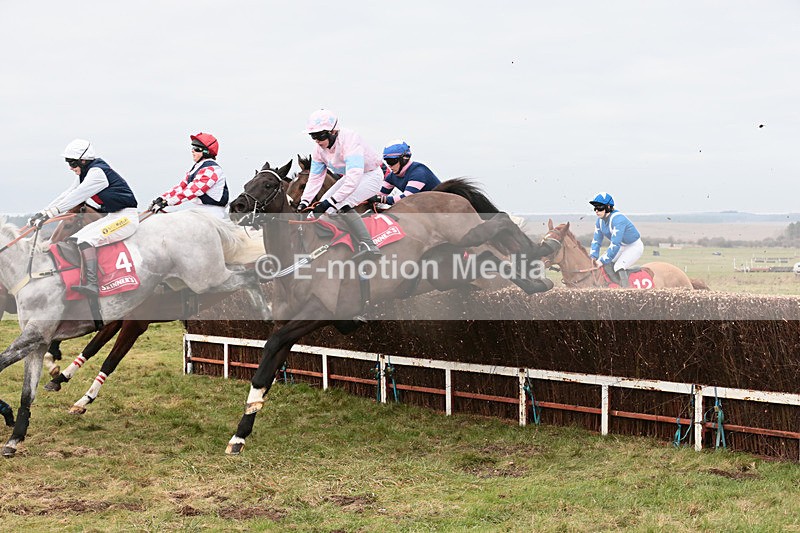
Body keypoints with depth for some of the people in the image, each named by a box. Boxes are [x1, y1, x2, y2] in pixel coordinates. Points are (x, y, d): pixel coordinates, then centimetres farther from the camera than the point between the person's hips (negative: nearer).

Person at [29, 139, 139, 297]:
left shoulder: (97, 172, -17)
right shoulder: (85, 174, 13)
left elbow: (75, 197, -22)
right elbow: (67, 195, 14)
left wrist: (48, 214, -24)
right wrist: (42, 213, 7)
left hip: (126, 218, -11)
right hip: (111, 217, 11)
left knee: (86, 240, -28)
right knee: (73, 240, 5)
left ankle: (92, 284, -39)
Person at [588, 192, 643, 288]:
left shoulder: (618, 219, -33)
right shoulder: (600, 220, -7)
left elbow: (615, 244, -35)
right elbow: (596, 240, 1)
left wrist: (603, 261, -33)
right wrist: (593, 257, -15)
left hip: (635, 246, -9)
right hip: (621, 246, 9)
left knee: (619, 266, -30)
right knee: (598, 262, -1)